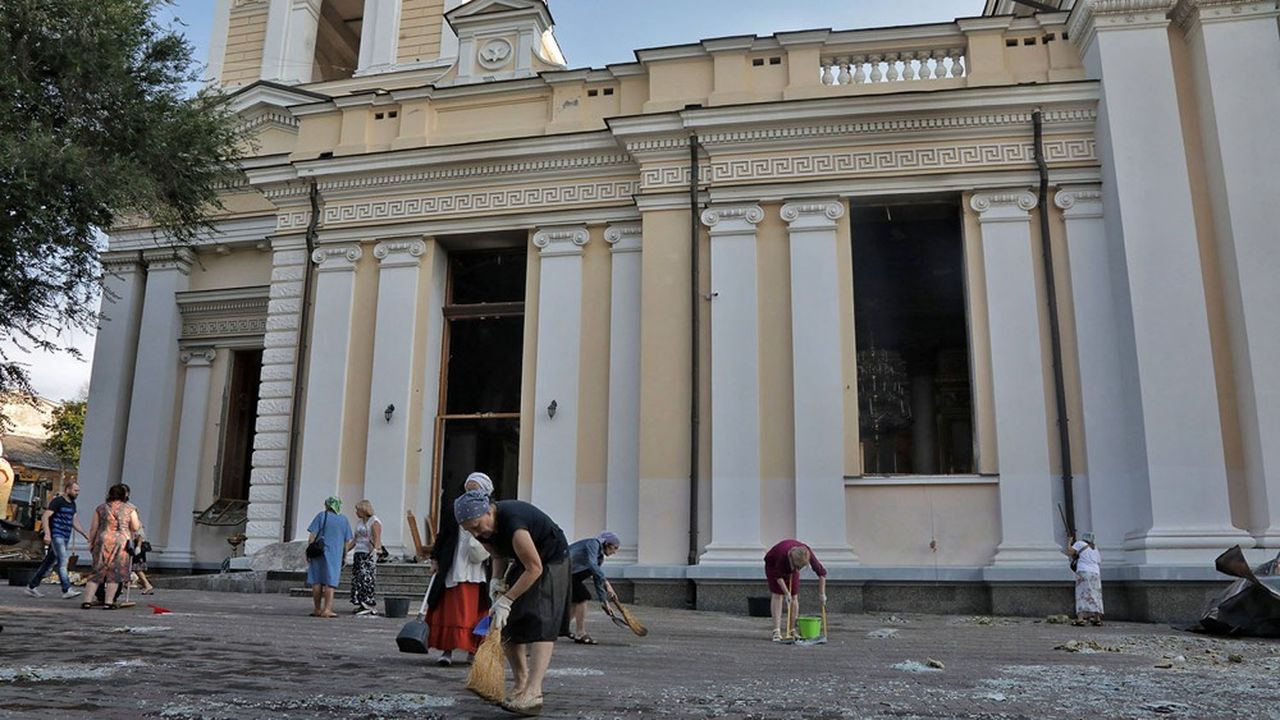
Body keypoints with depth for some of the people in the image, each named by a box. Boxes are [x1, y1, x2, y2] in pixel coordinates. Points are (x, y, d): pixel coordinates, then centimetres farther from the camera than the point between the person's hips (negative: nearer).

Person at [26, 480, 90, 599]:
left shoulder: (72, 504, 17)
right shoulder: (57, 501, -8)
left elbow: (74, 522, 24)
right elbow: (45, 517, -15)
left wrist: (85, 534, 18)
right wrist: (47, 534, -26)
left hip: (65, 538, 9)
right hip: (56, 536, -9)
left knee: (49, 563, 12)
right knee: (62, 561, -16)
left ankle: (32, 586, 22)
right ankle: (67, 590, -21)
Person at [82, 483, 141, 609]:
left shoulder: (101, 508, 9)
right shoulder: (130, 509, 2)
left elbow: (93, 528, 8)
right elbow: (135, 528, 1)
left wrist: (91, 542, 16)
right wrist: (140, 525, 22)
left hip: (103, 541, 3)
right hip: (121, 542, -3)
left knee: (97, 571, 9)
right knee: (115, 573, 2)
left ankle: (87, 600, 5)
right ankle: (108, 602, 0)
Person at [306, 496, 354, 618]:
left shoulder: (322, 515, -2)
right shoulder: (344, 519, 7)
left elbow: (312, 536, -7)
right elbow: (347, 541, 7)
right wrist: (344, 557, 13)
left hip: (319, 553, -1)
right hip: (335, 555, 1)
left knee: (316, 582, 7)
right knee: (330, 583, 1)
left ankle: (317, 609, 10)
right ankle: (327, 609, -8)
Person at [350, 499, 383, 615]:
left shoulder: (374, 522, -7)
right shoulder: (359, 522, 18)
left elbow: (377, 538, -18)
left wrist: (375, 549, -33)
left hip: (369, 554, -8)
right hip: (358, 553, 8)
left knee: (367, 578, -12)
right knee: (357, 579, 4)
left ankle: (369, 605, -11)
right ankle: (362, 604, 7)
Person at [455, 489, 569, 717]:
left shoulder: (512, 523, -36)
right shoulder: (482, 528, -10)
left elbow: (535, 569, -32)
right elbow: (499, 557, 8)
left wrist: (505, 601, -29)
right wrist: (497, 582, -11)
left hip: (551, 561, -8)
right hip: (522, 563, 9)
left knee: (540, 622, -22)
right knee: (506, 624, 3)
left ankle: (533, 692, -30)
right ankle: (521, 684, 15)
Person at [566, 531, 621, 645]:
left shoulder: (599, 556, 13)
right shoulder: (593, 543, -14)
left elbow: (597, 579, 18)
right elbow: (591, 565, -30)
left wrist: (604, 601, 16)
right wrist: (607, 584, -32)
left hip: (570, 573, 10)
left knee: (578, 599, 14)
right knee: (581, 597, -11)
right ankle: (581, 634, -5)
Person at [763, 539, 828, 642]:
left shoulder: (808, 554, -32)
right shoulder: (783, 554, -42)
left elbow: (821, 573, -20)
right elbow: (778, 576, -27)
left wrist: (822, 593, -16)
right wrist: (786, 593, -25)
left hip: (791, 569, 4)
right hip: (773, 565, -4)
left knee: (794, 597, -4)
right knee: (777, 595, -15)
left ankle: (792, 631, 5)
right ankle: (777, 632, -18)